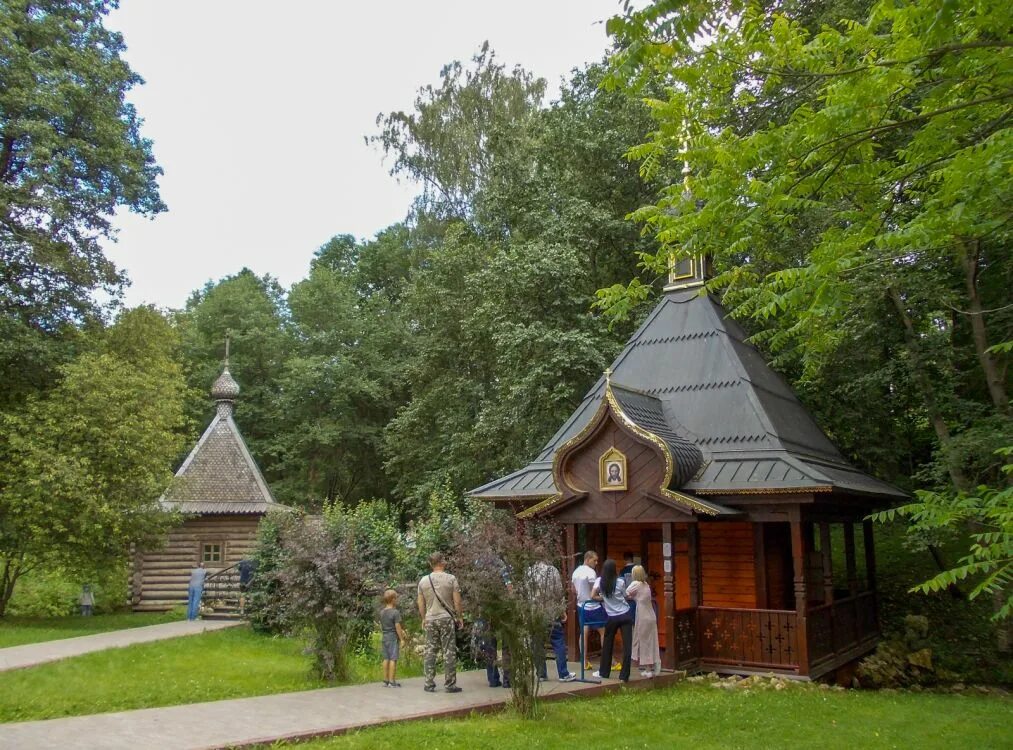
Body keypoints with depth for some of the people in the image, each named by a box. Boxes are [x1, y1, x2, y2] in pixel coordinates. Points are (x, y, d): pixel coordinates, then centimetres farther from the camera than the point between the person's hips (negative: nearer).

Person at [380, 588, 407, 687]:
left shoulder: (382, 612, 9)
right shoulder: (395, 612, -14)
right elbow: (397, 626, -14)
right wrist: (402, 639, -8)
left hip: (384, 637, 7)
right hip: (393, 637, -7)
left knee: (386, 659, 12)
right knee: (393, 659, -3)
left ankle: (386, 680, 17)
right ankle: (392, 681, -3)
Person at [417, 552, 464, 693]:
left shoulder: (423, 580, 4)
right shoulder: (451, 579, -5)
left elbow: (421, 604, 8)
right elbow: (457, 601, -5)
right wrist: (460, 617, 7)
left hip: (430, 619, 3)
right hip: (446, 618, -3)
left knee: (430, 651, 9)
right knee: (449, 652, 2)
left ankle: (429, 684, 11)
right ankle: (449, 685, 3)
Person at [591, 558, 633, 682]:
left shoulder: (600, 581, -4)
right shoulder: (620, 582, -5)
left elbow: (593, 596, -10)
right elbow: (625, 597, 4)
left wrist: (603, 598, 3)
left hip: (612, 618, 1)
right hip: (625, 615, -1)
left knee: (607, 645, 16)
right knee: (627, 645, 1)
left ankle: (604, 672, 25)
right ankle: (624, 675, 1)